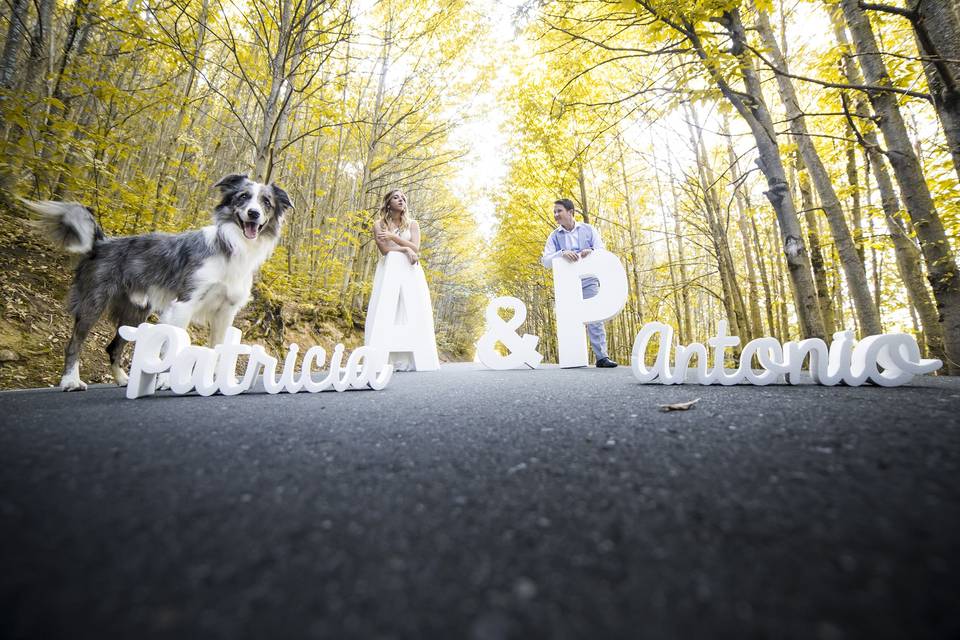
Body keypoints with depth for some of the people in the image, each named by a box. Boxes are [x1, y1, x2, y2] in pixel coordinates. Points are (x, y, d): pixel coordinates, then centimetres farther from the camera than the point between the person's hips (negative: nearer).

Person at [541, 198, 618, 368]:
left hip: (588, 281, -1)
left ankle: (602, 357, -5)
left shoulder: (589, 230, 9)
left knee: (595, 318, -7)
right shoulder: (554, 236, 8)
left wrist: (591, 251, -17)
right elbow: (546, 261, -3)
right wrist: (562, 254, -21)